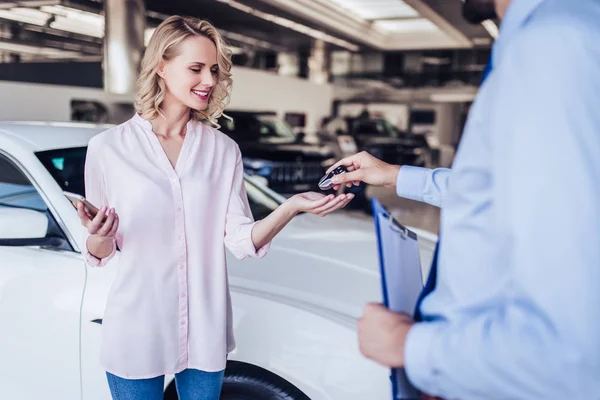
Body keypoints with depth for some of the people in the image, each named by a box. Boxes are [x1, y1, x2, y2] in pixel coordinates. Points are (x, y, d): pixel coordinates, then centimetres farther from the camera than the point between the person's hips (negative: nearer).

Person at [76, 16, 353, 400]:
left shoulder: (224, 149, 2)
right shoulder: (109, 148, -5)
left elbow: (242, 240, -5)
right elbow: (98, 253, 1)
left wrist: (290, 208, -22)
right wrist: (97, 236, -22)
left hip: (205, 333, 2)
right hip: (136, 334, -2)